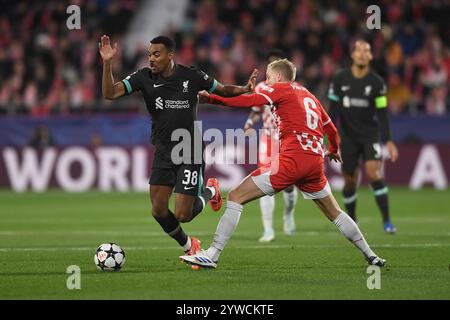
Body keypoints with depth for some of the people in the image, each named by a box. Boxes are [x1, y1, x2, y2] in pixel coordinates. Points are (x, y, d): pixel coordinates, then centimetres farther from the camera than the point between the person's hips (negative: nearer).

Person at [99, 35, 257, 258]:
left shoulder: (191, 77, -10)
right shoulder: (144, 77, -6)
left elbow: (223, 90, 6)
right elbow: (110, 93, -15)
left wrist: (244, 89, -12)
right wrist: (107, 64, -28)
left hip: (190, 153, -3)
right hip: (163, 152, 3)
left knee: (182, 215, -8)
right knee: (159, 211, -2)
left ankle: (209, 191, 26)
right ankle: (187, 246, 26)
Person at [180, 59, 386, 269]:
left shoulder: (281, 89, 5)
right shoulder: (309, 95, 25)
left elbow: (248, 101, -11)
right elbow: (331, 128, 34)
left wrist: (210, 98, -10)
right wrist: (333, 150, 54)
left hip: (292, 159, -7)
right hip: (315, 161, 7)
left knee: (236, 196, -4)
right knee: (334, 213, 26)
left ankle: (211, 255, -12)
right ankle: (370, 256, 29)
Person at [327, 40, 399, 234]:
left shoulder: (377, 82, -5)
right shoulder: (340, 79, -3)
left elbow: (382, 114, -3)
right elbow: (333, 110, 2)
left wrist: (388, 141, -9)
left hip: (370, 135, -1)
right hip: (348, 137, 1)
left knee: (373, 174, -18)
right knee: (349, 181, 4)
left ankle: (387, 221, -16)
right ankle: (351, 221, 24)